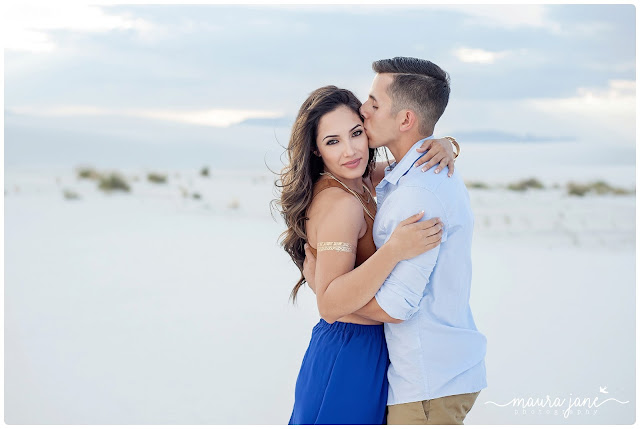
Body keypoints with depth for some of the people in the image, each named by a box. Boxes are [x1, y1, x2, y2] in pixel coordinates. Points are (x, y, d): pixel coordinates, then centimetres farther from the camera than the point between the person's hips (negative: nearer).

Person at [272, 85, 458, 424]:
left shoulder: (365, 181, 3)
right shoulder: (340, 202, -23)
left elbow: (413, 154, 17)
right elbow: (330, 304, -30)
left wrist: (443, 145, -7)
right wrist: (394, 250, -39)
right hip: (350, 357, -9)